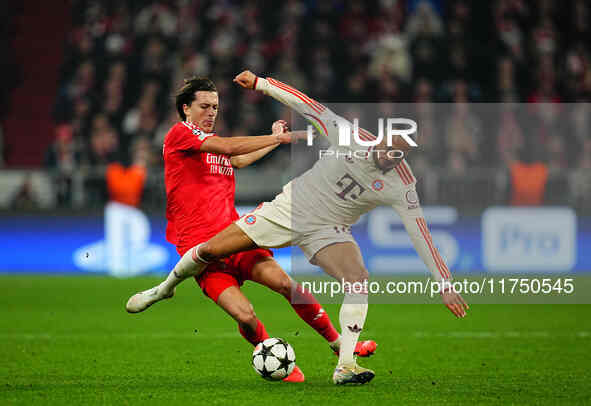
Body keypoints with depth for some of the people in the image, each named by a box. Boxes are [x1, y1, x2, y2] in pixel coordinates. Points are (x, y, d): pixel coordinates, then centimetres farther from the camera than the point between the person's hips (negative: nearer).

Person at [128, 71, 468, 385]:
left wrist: (446, 284, -20)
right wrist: (260, 83, -6)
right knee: (209, 250, -1)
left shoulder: (401, 188, -17)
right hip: (289, 210, 1)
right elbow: (309, 106, -7)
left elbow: (421, 237, -16)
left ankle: (345, 366, -27)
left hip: (328, 230, 0)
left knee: (360, 279, -30)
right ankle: (165, 288, 29)